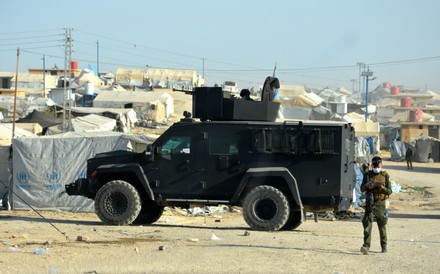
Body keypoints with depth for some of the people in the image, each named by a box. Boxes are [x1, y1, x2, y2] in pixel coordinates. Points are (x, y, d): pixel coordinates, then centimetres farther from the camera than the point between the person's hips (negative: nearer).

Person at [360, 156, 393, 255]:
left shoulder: (385, 176, 1)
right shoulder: (367, 175, 6)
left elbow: (390, 191, -2)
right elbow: (362, 189, 7)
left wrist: (381, 187, -20)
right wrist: (367, 185, -14)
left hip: (381, 204, -1)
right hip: (370, 203, 1)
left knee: (382, 226, 10)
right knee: (367, 224, -15)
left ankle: (384, 246, 25)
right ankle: (366, 246, -21)